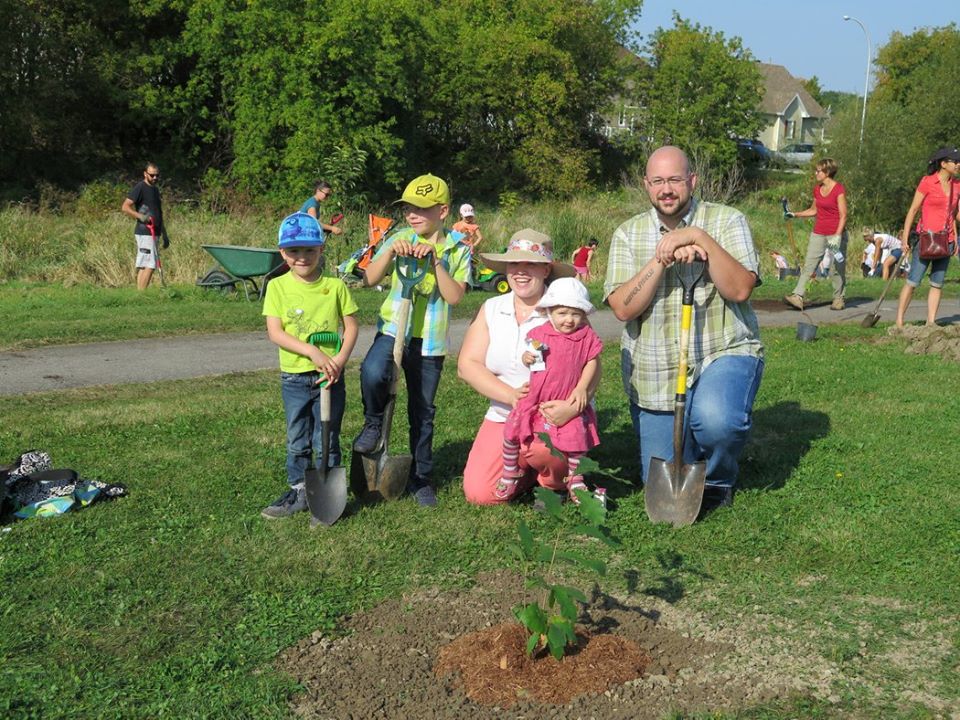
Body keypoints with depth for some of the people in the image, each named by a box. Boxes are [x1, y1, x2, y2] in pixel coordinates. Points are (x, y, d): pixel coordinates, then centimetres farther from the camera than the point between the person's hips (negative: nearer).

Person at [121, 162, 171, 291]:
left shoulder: (155, 189, 20)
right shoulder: (139, 188, -7)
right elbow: (125, 207, -14)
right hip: (144, 233, -9)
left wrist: (165, 234, 25)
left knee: (142, 266, 7)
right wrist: (140, 216, -26)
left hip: (154, 233, 9)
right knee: (150, 266, -14)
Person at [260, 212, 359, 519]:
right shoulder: (277, 287, -4)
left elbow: (351, 326, 0)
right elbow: (275, 332, -10)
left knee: (327, 440, 7)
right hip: (293, 377, 1)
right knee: (297, 441, 13)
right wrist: (313, 352, -21)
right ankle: (298, 491, 26)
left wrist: (339, 360, -16)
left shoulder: (335, 286, -3)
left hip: (330, 376, -1)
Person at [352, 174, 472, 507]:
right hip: (394, 328, 0)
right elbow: (370, 279, -6)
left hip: (430, 341, 0)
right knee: (373, 372, -33)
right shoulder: (399, 240, 2)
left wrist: (435, 260, -21)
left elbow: (455, 296, -13)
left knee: (423, 412, 10)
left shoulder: (458, 249, -2)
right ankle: (373, 424, -3)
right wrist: (390, 252, -20)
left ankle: (421, 477, 27)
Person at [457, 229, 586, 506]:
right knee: (479, 492, -11)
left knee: (541, 448, -37)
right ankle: (531, 469, 21)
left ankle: (555, 481, 2)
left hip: (556, 419, -4)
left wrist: (572, 407, -33)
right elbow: (467, 365, -2)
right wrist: (511, 395, -17)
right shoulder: (491, 309, 5)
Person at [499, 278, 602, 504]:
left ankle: (574, 478, 15)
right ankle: (510, 474, 20)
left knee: (576, 437, -9)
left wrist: (581, 388, -9)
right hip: (535, 400, 1)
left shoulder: (586, 336, -3)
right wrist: (527, 357, -13)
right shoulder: (539, 334, 0)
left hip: (568, 402, -1)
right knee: (511, 431, -2)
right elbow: (529, 355, 11)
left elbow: (592, 363, 1)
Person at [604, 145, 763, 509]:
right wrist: (662, 259, -20)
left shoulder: (726, 220, -3)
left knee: (715, 420, -37)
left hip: (725, 354, -2)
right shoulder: (628, 234, 3)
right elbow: (623, 308, -10)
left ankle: (719, 478, -1)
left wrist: (701, 239, -24)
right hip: (654, 376, 3)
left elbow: (740, 289, -17)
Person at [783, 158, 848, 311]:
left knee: (837, 268, 3)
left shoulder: (839, 189, -11)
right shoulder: (817, 188, 9)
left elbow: (843, 215, -13)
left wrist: (837, 236, -21)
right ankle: (797, 296, -11)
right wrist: (795, 215, 11)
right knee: (808, 265, -4)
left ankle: (838, 298, 17)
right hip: (818, 233, 6)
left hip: (835, 233, -6)